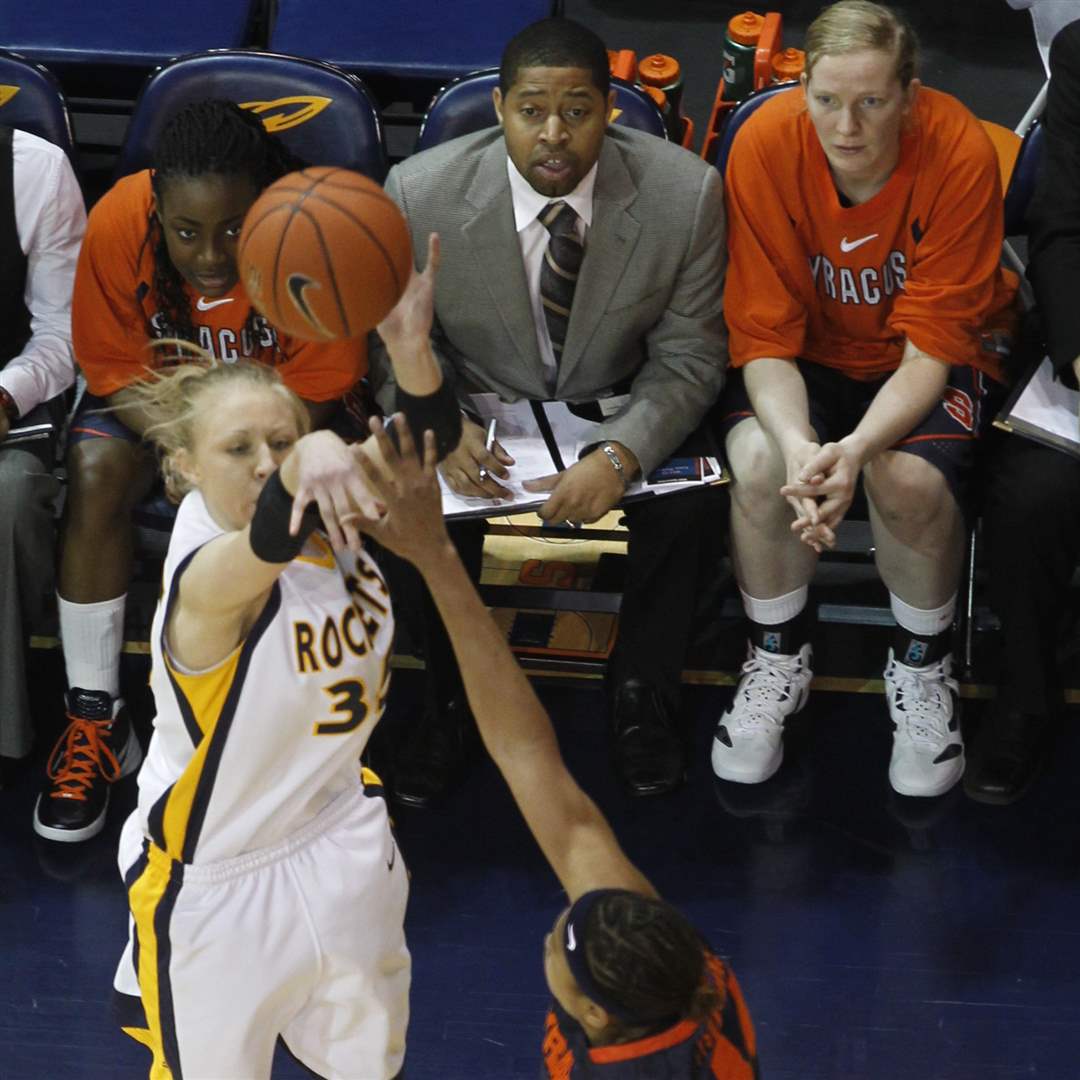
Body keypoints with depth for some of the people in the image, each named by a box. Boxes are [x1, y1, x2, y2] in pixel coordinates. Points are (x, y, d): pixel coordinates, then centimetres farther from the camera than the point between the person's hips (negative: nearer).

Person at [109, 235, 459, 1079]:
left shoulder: (334, 520, -12)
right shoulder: (204, 577, -30)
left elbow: (428, 446, -26)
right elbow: (270, 545, -53)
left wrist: (411, 349, -47)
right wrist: (308, 463, -76)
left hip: (341, 845, 6)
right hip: (217, 881, -6)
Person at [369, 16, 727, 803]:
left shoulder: (685, 193, -20)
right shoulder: (421, 193, -20)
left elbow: (687, 360, -12)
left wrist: (620, 456, -30)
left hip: (622, 407, 0)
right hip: (479, 404, 0)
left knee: (686, 494, -28)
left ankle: (642, 697, -2)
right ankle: (448, 702, -2)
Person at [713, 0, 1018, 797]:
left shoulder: (960, 153, -27)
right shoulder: (767, 144, -23)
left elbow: (932, 348, -24)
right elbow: (764, 334, -19)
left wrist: (858, 449, -42)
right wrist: (798, 445, -38)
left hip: (939, 358, -1)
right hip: (810, 355, 1)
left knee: (909, 477, -32)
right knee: (756, 460, -29)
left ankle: (923, 664, -1)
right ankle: (779, 657, 0)